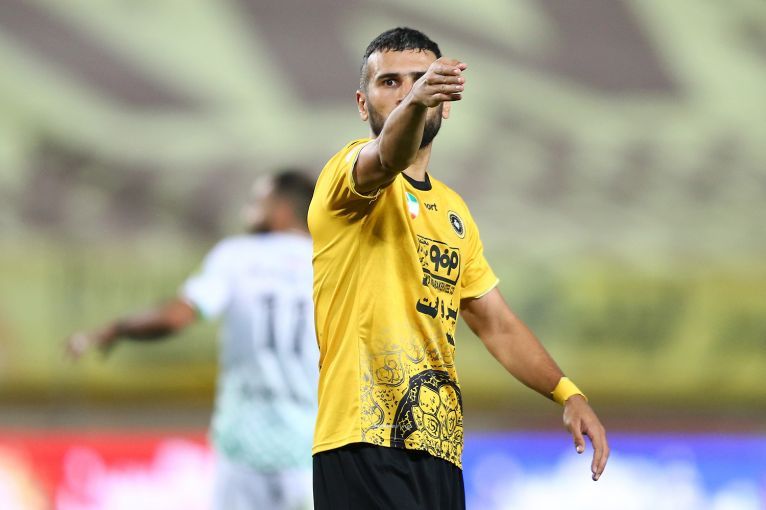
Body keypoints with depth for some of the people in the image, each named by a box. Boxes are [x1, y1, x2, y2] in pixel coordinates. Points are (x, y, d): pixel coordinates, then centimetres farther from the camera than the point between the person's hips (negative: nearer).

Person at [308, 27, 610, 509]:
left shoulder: (453, 211, 21)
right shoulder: (350, 169, -2)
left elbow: (497, 324, 24)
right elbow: (385, 160, -27)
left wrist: (568, 394, 10)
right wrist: (414, 102, -48)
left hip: (440, 451, 8)